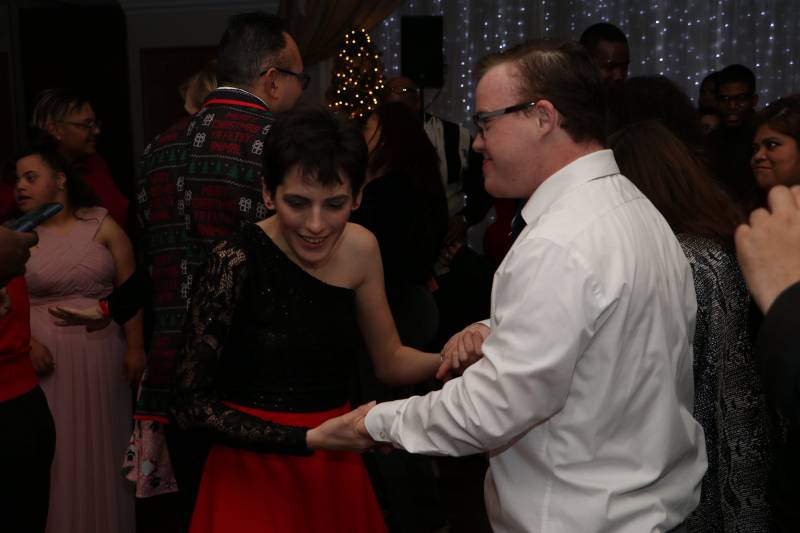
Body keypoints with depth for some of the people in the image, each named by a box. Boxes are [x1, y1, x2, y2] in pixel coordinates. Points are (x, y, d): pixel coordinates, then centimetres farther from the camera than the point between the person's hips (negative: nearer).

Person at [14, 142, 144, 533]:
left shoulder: (101, 225, 0)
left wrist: (135, 348, -4)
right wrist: (24, 343, -13)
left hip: (100, 354, 0)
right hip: (45, 357, 0)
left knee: (100, 446, 10)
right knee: (54, 452, 5)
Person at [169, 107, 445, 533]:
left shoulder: (361, 249, -4)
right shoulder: (236, 262, -19)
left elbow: (391, 362, 7)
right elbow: (191, 403, -16)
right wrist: (309, 439, -23)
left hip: (337, 474, 6)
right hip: (254, 479, -5)